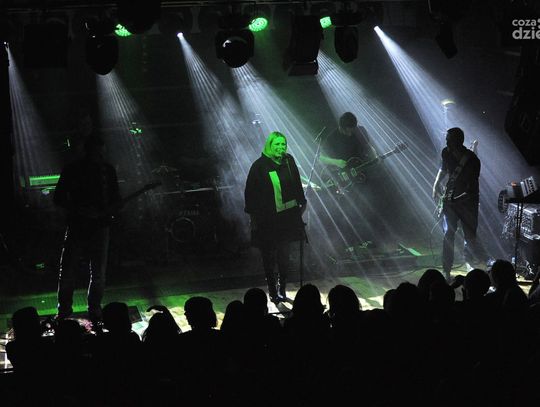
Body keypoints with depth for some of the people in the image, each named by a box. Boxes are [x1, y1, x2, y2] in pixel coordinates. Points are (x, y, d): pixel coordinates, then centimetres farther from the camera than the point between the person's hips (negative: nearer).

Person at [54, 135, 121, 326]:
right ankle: (63, 312, 13)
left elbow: (116, 201, 9)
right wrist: (80, 210, -13)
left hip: (100, 226, 1)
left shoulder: (108, 170, 4)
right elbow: (59, 198, 0)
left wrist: (104, 212, -12)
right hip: (76, 226, -1)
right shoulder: (72, 170, -2)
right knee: (67, 271, -1)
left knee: (98, 273, 5)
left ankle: (94, 311, 18)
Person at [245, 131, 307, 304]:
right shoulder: (259, 166, -11)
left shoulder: (289, 161, 2)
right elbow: (250, 192, -8)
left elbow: (297, 184, 15)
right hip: (267, 218, -4)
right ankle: (272, 290, 16)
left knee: (284, 254, 7)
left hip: (287, 216, 4)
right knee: (269, 256, 5)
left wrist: (302, 203, 18)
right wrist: (253, 215, -9)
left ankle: (282, 288, 21)